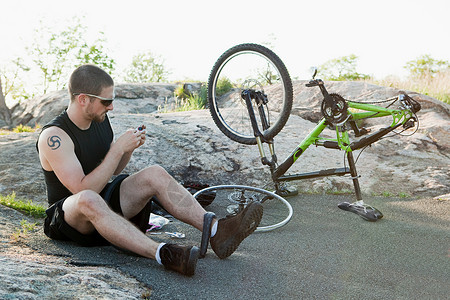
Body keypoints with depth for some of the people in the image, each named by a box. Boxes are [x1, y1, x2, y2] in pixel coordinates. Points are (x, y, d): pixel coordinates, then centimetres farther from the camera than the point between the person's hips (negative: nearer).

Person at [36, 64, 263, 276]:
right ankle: (163, 255, -55)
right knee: (88, 200, -42)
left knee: (155, 174, -16)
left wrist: (129, 148, -7)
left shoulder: (100, 120, 3)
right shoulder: (54, 136, -20)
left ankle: (215, 230, -30)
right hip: (67, 217, -6)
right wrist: (117, 149, -26)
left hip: (104, 204, 6)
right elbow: (84, 189, -27)